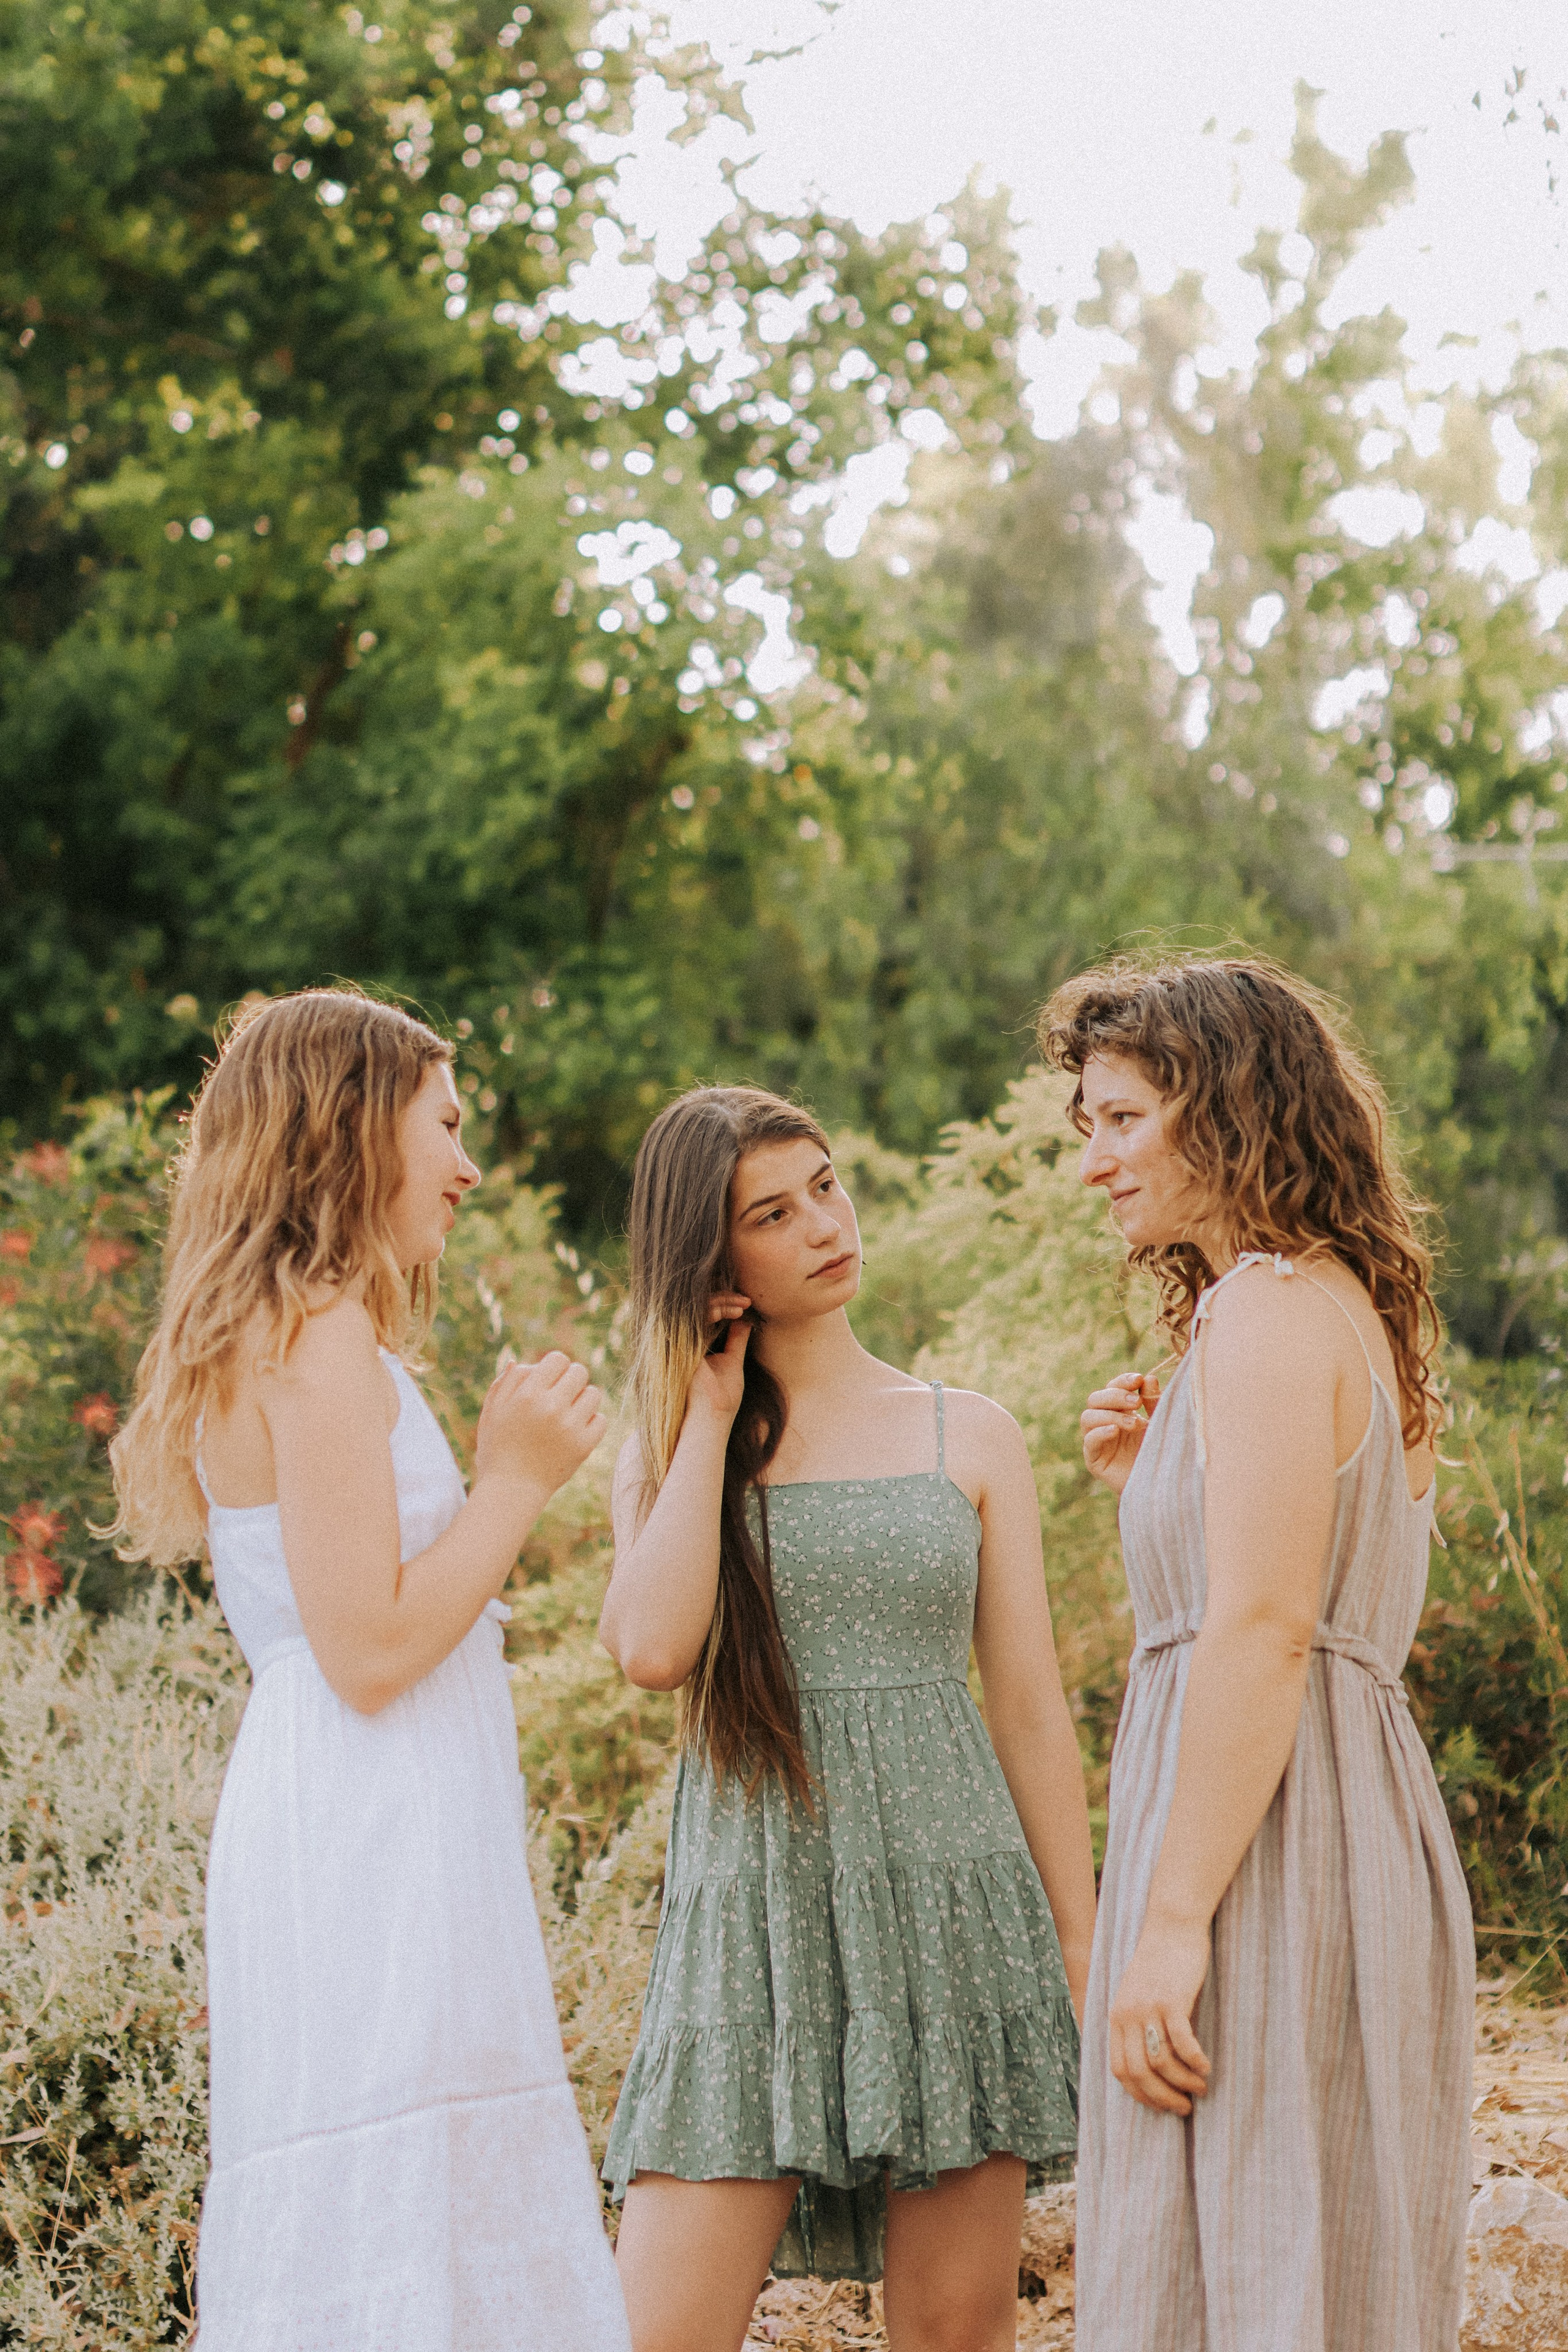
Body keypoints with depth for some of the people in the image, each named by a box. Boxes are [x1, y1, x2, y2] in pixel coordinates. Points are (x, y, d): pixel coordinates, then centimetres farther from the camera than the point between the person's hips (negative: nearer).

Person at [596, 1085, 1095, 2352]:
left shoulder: (971, 1439, 8)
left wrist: (1081, 1949, 4)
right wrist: (715, 1414, -3)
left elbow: (1032, 1711, 9)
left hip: (950, 1901, 1)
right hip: (753, 1908, 0)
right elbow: (652, 1646, -12)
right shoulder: (671, 1452, 9)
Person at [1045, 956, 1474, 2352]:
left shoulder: (1269, 1310, -11)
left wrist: (1173, 1921, -21)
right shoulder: (1354, 1307, 19)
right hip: (1364, 1824, 10)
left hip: (1268, 1844, -10)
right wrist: (1156, 1489, 15)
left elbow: (1265, 1630, -20)